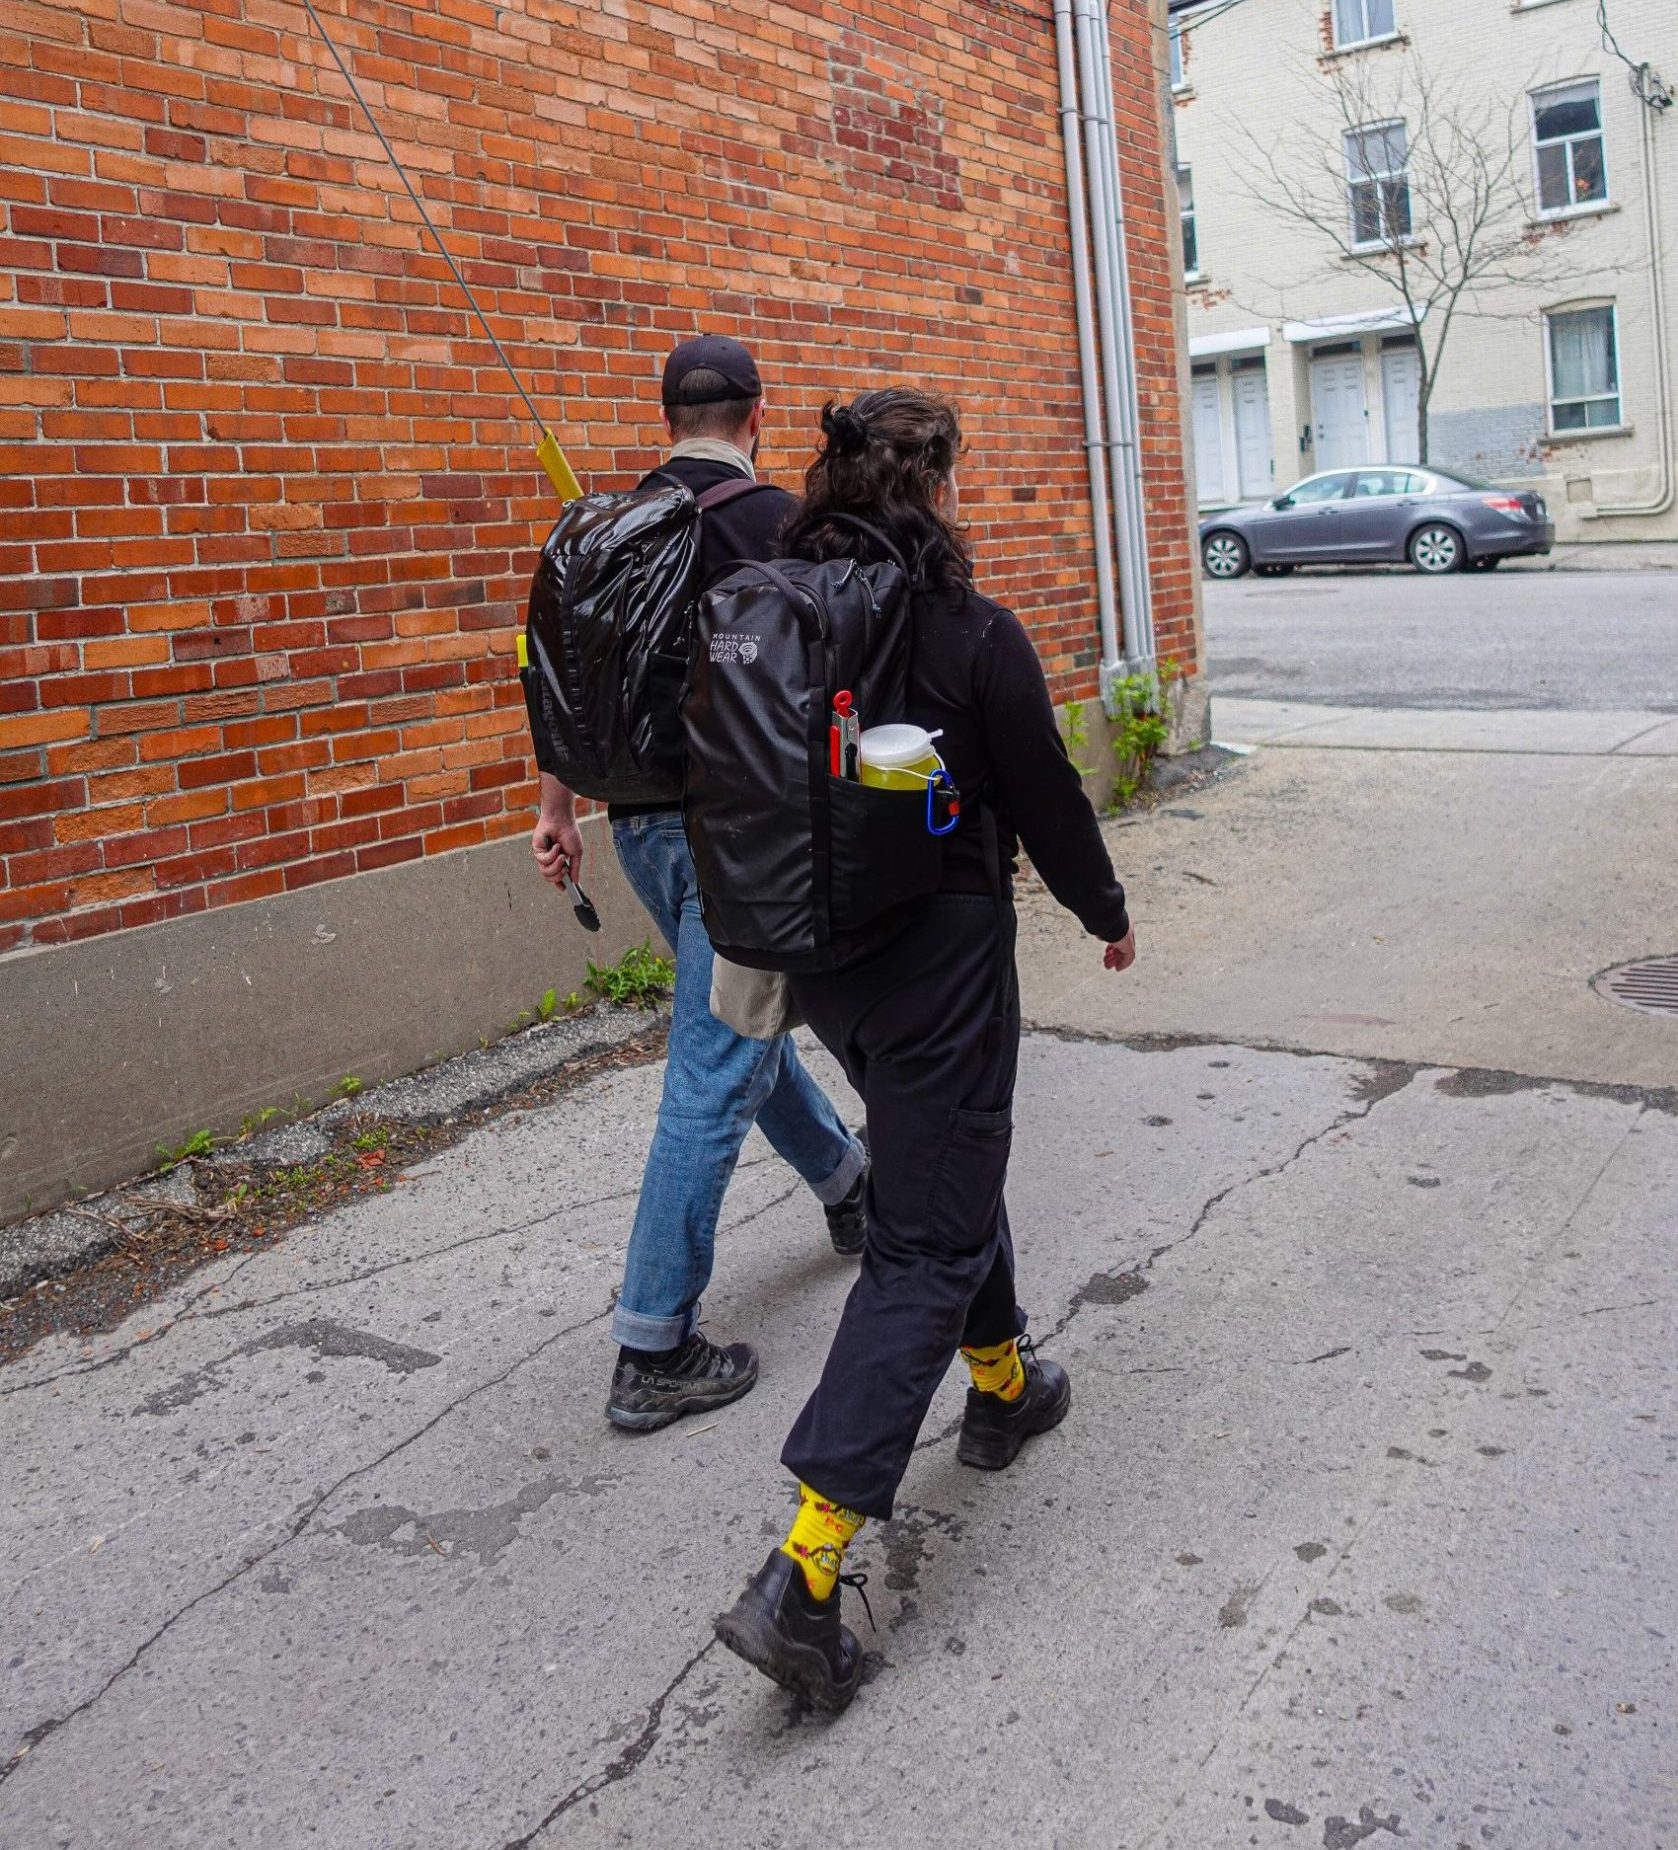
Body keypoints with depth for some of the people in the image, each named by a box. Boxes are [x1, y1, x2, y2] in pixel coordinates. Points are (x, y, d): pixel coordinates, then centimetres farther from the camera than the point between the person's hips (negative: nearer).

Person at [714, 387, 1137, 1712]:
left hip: (816, 952, 7)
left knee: (943, 1163, 28)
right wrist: (1108, 911, 11)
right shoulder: (976, 633, -14)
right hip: (939, 955, -7)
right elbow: (1045, 795, -6)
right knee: (926, 1242, -1)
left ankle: (1004, 1383, 47)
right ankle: (804, 1574, -6)